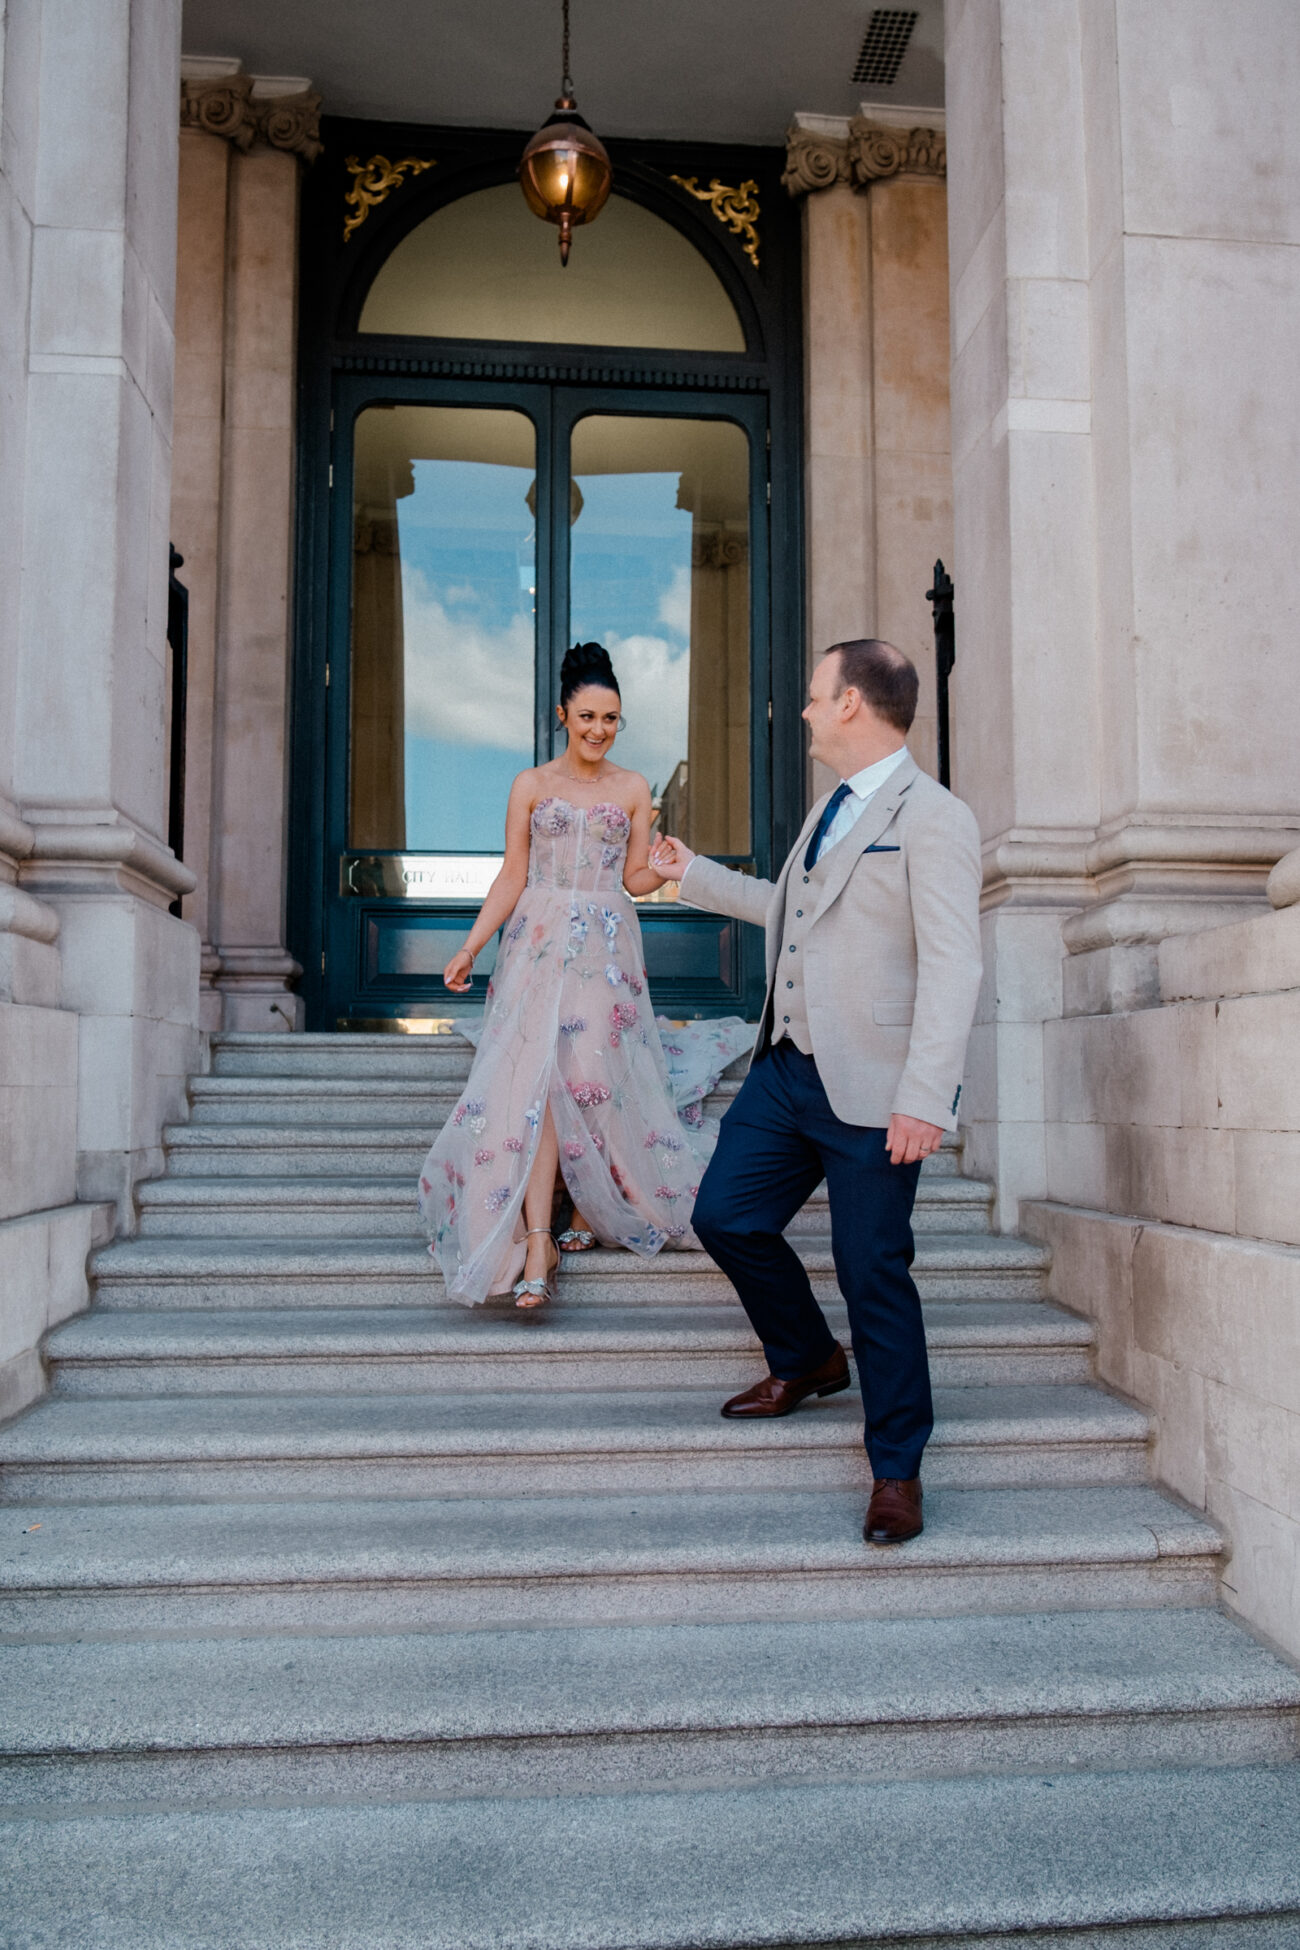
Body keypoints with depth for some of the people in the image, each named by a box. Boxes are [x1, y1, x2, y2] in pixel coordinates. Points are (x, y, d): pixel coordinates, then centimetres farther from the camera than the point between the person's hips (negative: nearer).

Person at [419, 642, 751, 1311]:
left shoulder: (633, 789, 9)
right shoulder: (531, 785, 7)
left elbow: (636, 879, 8)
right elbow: (512, 878, 5)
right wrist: (469, 948, -2)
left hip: (608, 948, 1)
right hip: (541, 942, -1)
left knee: (594, 1076, -3)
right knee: (537, 1079, -11)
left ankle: (592, 1208, 19)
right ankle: (538, 1245, -13)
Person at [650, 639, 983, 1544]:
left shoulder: (934, 818, -12)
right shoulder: (833, 808, 16)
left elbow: (952, 968, -19)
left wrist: (924, 1099, -26)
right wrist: (694, 875, 38)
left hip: (871, 1094, -8)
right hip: (787, 1070, 9)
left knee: (873, 1274, 0)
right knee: (726, 1216, 11)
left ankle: (897, 1469, 18)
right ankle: (808, 1359, 37)